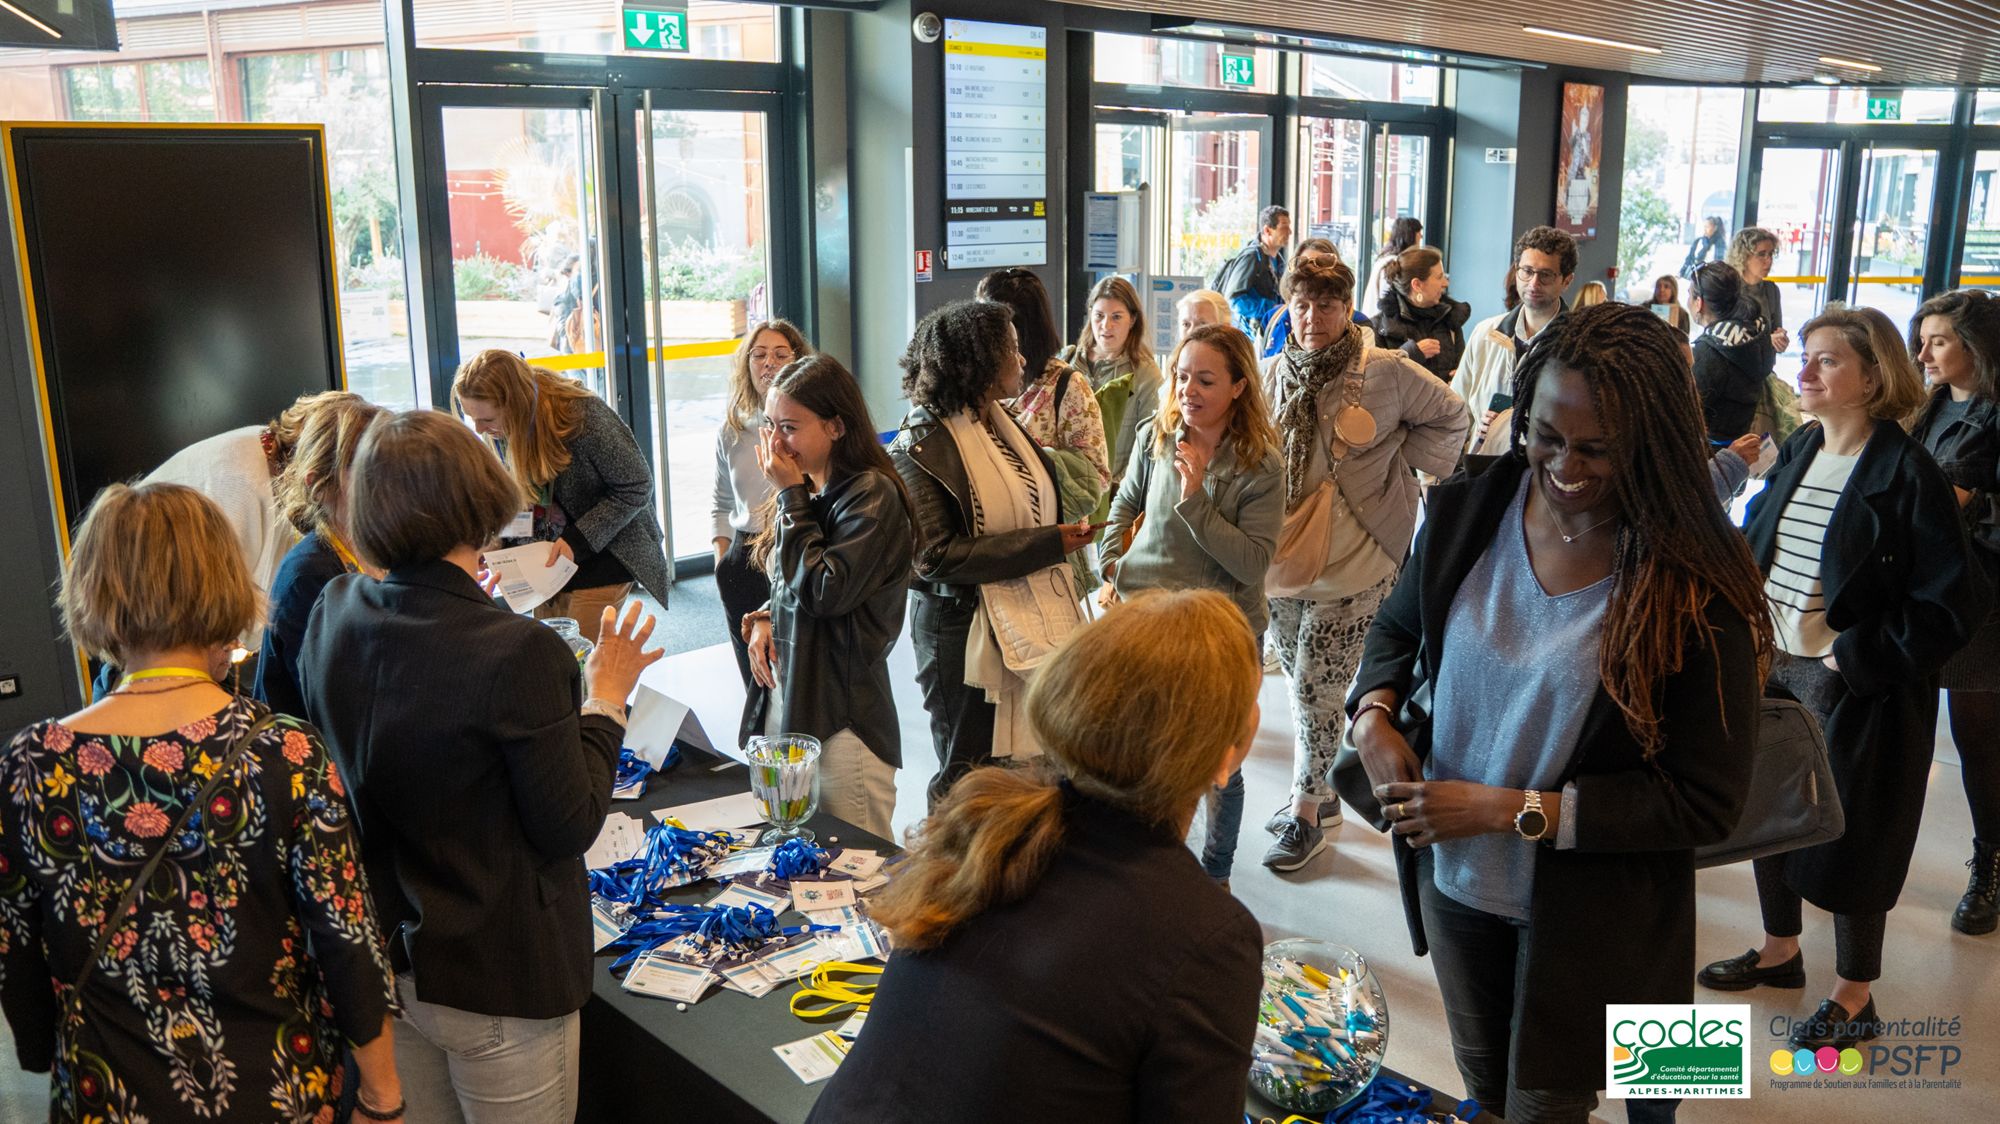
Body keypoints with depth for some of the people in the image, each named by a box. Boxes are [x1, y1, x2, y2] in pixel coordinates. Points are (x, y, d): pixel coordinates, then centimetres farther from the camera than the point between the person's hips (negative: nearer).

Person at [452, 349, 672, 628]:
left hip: (604, 555, -6)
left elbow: (635, 487, -18)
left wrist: (576, 540, -23)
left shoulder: (583, 417, -26)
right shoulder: (502, 427, -8)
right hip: (547, 559, 6)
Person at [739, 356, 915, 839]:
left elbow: (823, 591, -22)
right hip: (786, 695, 8)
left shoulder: (872, 495, -14)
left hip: (843, 712, -8)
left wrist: (792, 496, -15)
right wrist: (764, 618, 2)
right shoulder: (809, 490, 12)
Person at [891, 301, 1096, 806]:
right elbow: (937, 556, -20)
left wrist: (1069, 529, 3)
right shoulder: (921, 447, -14)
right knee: (969, 781, 7)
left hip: (1033, 624, 7)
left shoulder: (1003, 425, 9)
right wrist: (1047, 544, -21)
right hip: (967, 635, -7)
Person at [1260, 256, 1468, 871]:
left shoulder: (1386, 371, -8)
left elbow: (1450, 416, 6)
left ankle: (1306, 815, 11)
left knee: (1316, 686, -5)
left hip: (1351, 562, -5)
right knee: (1302, 681, 14)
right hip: (1284, 554, 5)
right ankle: (1319, 793, 32)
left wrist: (1400, 464, -2)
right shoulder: (1277, 374, 5)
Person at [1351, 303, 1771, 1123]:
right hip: (1453, 876, 4)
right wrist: (1372, 714, -12)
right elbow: (1398, 626, 8)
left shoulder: (1699, 589, -21)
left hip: (1590, 910, -4)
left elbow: (1707, 802, -17)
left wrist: (1510, 810, -22)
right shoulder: (1467, 510, -10)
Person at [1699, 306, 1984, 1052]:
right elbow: (1754, 548, 14)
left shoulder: (1905, 471, -15)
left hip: (1855, 689, -7)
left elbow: (1950, 602, -16)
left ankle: (1854, 998, 25)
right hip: (1774, 669, 7)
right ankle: (1779, 951, 40)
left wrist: (1854, 661, -18)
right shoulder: (1798, 453, 4)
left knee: (1850, 835, 6)